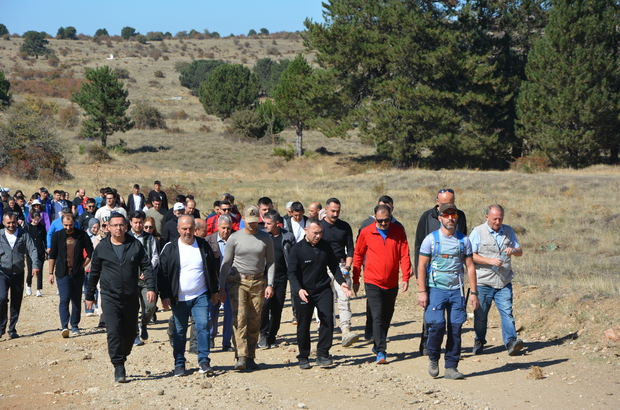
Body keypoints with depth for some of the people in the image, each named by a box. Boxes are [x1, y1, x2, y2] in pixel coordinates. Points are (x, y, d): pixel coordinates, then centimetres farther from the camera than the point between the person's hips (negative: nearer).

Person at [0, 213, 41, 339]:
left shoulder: (23, 235, 4)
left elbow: (32, 250, -4)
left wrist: (35, 265, -19)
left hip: (18, 273, 2)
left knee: (16, 303, 6)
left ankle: (12, 330, 17)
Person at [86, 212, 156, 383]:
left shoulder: (135, 245, 2)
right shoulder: (101, 248, 2)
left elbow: (147, 267, 2)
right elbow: (94, 272, 11)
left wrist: (151, 288, -10)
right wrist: (90, 295, 14)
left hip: (131, 297, 2)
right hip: (110, 297, -2)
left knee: (130, 332, 9)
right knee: (114, 332, -13)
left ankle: (121, 357, 31)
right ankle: (118, 368, -10)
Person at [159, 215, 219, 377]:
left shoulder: (203, 246, 6)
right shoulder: (170, 248, -1)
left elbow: (212, 269, 13)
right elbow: (162, 274, 0)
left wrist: (214, 291, 12)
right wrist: (165, 296, -6)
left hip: (201, 296, 1)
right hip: (179, 298, -1)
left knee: (203, 326, -10)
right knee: (180, 331, 6)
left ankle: (204, 361, -3)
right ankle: (179, 364, 15)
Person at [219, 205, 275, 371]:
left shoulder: (266, 238, 7)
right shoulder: (234, 238, 2)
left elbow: (270, 262, 10)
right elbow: (226, 263, 6)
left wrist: (270, 284, -2)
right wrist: (221, 287, 2)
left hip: (258, 282, 2)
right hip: (238, 281, -2)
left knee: (254, 320, 1)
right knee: (239, 317, -16)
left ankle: (250, 358, 8)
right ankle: (241, 357, -21)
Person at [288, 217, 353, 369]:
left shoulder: (325, 246, 4)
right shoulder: (297, 249, -6)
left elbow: (334, 266, 14)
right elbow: (292, 273, -9)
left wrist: (341, 282, -1)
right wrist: (298, 289, -26)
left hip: (323, 290, 2)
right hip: (303, 292, -2)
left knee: (328, 319, -11)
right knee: (303, 325, 4)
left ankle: (322, 354, -2)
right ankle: (303, 357, 18)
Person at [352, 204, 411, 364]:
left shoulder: (398, 232, 0)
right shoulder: (366, 233, -3)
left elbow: (404, 255, 0)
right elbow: (358, 256, 7)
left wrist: (405, 277, -10)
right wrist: (355, 280, 9)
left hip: (392, 284, 3)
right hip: (373, 283, -3)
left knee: (387, 318, 13)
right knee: (377, 317, -12)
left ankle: (377, 346, 31)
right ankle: (381, 352, -13)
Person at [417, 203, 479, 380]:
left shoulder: (464, 240, 8)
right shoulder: (431, 239, 0)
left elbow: (470, 266, 10)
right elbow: (421, 266, 0)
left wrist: (474, 292, 4)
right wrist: (422, 291, -7)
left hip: (457, 291, 3)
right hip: (436, 289, -3)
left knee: (456, 328, -1)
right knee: (437, 325, -14)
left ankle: (451, 367, 8)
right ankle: (433, 358, 11)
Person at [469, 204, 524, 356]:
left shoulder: (508, 231, 13)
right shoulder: (477, 232, -1)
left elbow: (520, 251, 16)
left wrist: (513, 250, -8)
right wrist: (490, 261, -18)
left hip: (504, 282, 3)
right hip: (483, 282, -3)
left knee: (507, 311, -10)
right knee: (480, 314, 5)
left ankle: (511, 341, -14)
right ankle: (479, 341, 22)